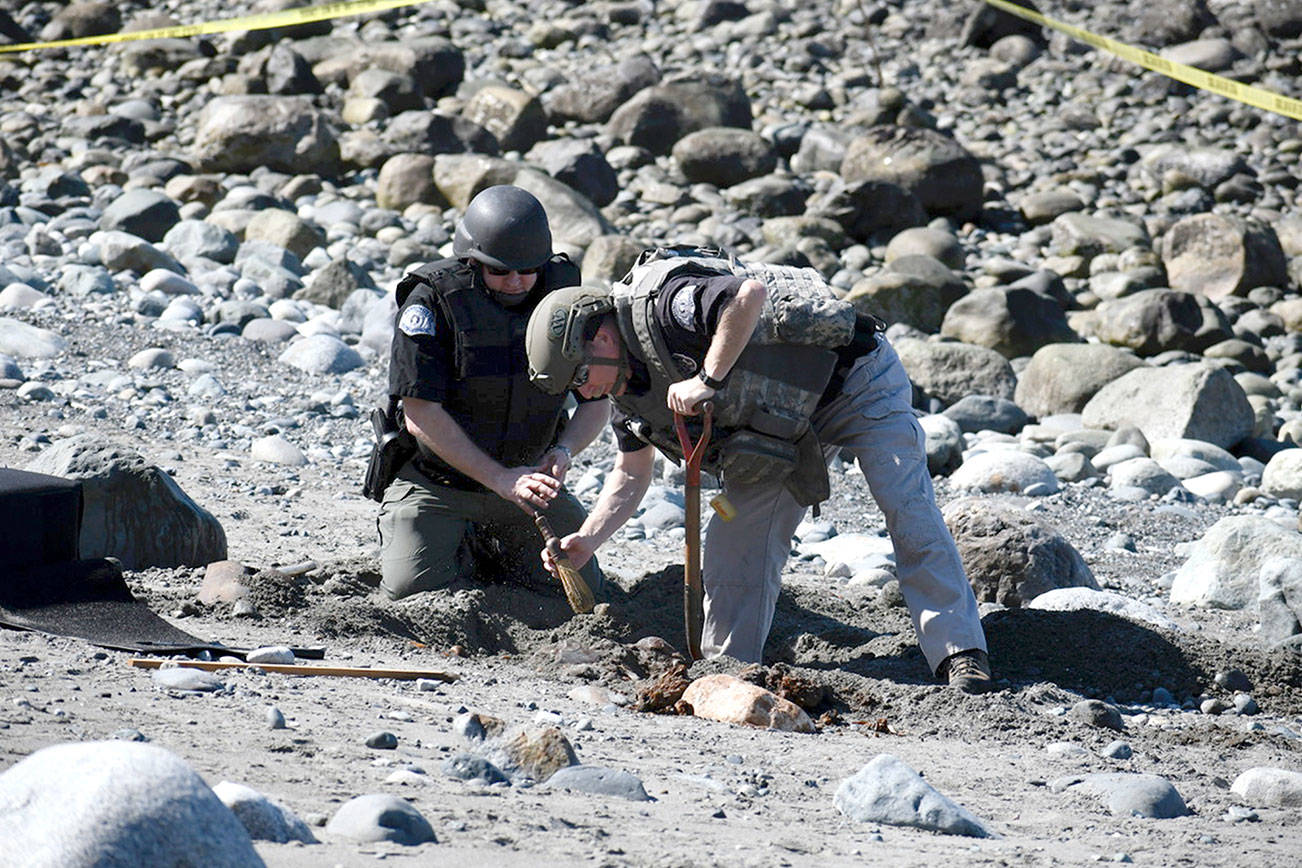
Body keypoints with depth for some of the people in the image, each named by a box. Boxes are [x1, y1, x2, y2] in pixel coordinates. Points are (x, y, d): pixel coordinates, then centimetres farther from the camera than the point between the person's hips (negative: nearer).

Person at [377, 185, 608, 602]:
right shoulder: (432, 300, -20)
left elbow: (597, 400, 0)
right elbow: (420, 415, -22)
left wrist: (564, 451, -21)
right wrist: (501, 480, -28)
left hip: (526, 476, 3)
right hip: (436, 480, -3)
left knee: (583, 586, -2)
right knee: (412, 587, -20)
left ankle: (490, 547, 25)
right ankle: (461, 549, 15)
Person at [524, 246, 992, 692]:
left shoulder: (662, 304, -29)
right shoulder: (629, 386, 0)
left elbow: (751, 292, -46)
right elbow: (631, 474, 11)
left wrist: (707, 380, -40)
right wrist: (587, 540, -4)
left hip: (855, 379, -9)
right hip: (783, 424, 9)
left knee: (908, 511, -16)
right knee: (736, 537, -1)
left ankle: (959, 654, -17)